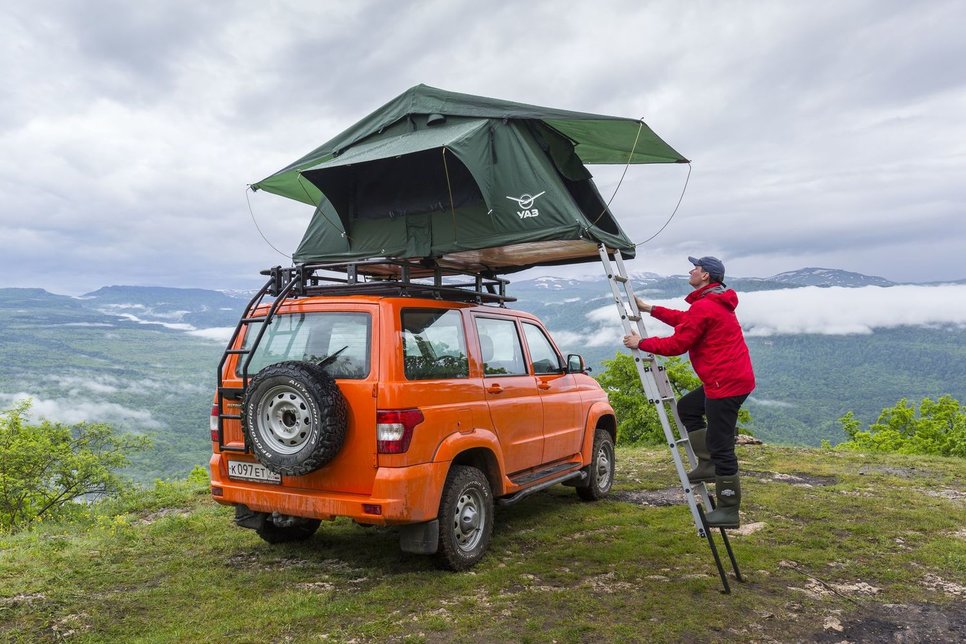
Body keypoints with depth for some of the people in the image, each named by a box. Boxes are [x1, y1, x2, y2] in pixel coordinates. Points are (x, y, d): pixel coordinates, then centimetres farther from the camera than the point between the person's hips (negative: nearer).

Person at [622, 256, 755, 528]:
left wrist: (641, 343, -2)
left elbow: (677, 344, -15)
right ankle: (708, 464, 18)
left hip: (726, 383, -11)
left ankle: (728, 510, 5)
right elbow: (685, 320, 28)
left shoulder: (704, 307, -18)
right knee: (687, 407, 22)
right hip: (735, 378, 11)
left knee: (720, 446, -4)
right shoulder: (716, 302, 15)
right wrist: (651, 309, 29)